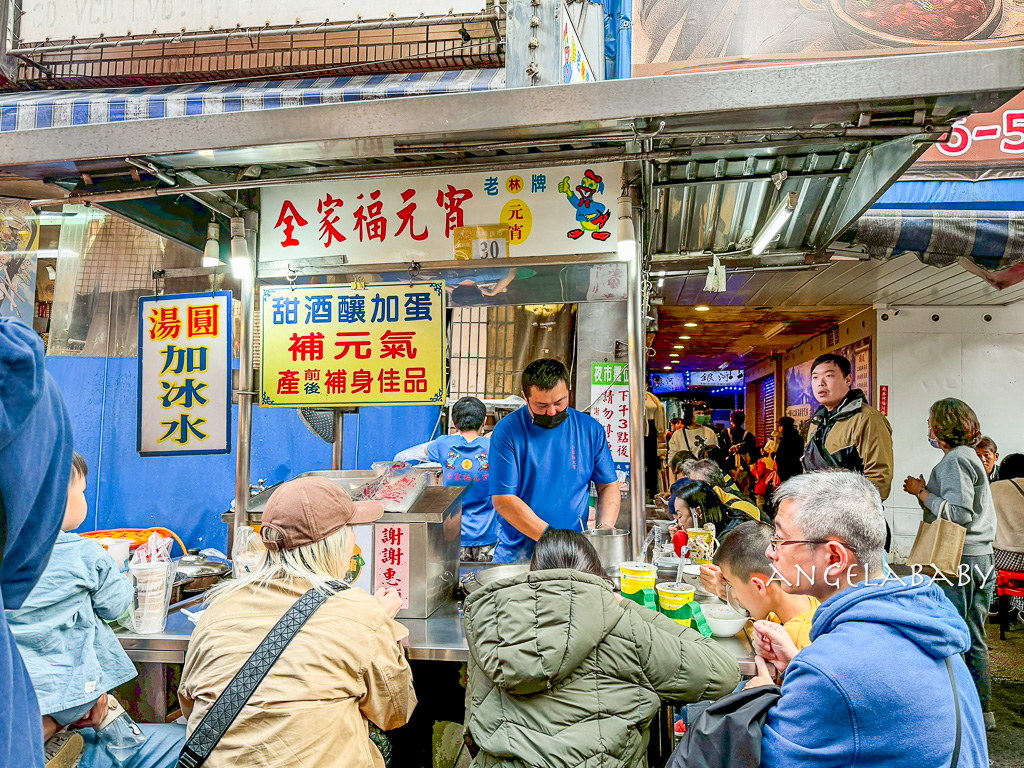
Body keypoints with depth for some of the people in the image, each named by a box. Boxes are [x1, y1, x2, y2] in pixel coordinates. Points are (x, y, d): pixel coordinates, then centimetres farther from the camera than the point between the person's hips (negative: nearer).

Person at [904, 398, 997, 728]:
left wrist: (922, 492, -11)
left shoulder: (955, 460, -14)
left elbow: (960, 512, -21)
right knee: (973, 640, 16)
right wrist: (925, 492, 13)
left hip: (960, 561, -10)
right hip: (981, 558, 10)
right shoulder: (969, 457, 17)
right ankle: (980, 711, 25)